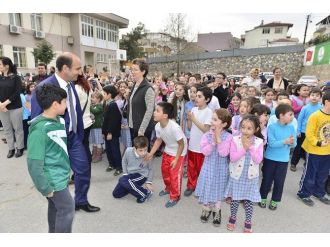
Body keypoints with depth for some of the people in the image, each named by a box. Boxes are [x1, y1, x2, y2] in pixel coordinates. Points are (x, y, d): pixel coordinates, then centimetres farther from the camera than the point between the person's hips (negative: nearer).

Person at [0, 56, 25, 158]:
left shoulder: (16, 78, -5)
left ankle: (20, 148, 18)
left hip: (15, 107, -4)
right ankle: (11, 148, 21)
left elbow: (17, 93, -12)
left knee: (18, 129, 4)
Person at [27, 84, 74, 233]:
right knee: (67, 209, 4)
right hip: (53, 179, -7)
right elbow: (34, 163, -22)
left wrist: (67, 168, 15)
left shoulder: (59, 120, 1)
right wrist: (45, 188, -17)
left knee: (56, 207, 22)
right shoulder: (39, 129, -24)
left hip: (61, 175, 7)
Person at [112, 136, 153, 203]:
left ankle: (145, 193, -21)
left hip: (141, 175, -4)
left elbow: (151, 169, -4)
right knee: (116, 194, 5)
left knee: (122, 180, -34)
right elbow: (124, 162, 3)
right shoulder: (128, 151, -20)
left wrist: (148, 182, -5)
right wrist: (125, 173, -2)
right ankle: (133, 186, 26)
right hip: (129, 174, 5)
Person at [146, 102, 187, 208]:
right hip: (167, 151, 7)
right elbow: (159, 140, 1)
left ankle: (175, 197, 21)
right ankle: (168, 188, 45)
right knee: (165, 170, 19)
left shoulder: (174, 127, -36)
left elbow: (181, 144, -23)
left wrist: (176, 159, -19)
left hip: (179, 152, -7)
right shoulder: (157, 126, -16)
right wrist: (151, 153, -3)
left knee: (175, 175, -1)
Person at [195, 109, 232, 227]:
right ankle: (206, 208, 39)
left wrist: (218, 138, -27)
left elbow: (224, 153, -24)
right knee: (207, 188, 14)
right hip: (209, 168, 2)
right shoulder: (207, 135, -10)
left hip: (221, 169, -1)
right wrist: (213, 141, -27)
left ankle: (216, 211, 39)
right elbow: (205, 152, -18)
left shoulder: (228, 137, -15)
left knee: (218, 190, 15)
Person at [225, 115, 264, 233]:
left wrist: (250, 147, -21)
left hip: (251, 176, 1)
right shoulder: (235, 140, -12)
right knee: (235, 199, 13)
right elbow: (232, 158, -18)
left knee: (249, 201, 13)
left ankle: (248, 222, 33)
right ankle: (232, 217, 37)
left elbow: (258, 160, -15)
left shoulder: (259, 142, -8)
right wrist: (244, 148, -24)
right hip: (236, 175, 0)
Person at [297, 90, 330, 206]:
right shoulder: (315, 116, -18)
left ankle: (319, 192, 40)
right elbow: (309, 134, -19)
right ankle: (303, 194, 23)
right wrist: (318, 143, -29)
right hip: (314, 151, -6)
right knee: (310, 174, 6)